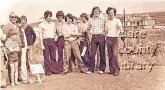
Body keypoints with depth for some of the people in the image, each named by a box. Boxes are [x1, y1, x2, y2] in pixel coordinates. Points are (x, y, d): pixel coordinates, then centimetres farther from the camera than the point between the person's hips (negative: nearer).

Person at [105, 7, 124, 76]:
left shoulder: (117, 20, -1)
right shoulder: (107, 22, 14)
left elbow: (120, 26, -20)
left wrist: (121, 32, -41)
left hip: (115, 39, -4)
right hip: (108, 39, 5)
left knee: (115, 55, -11)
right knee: (110, 55, 6)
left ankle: (116, 70, -5)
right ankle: (111, 69, 13)